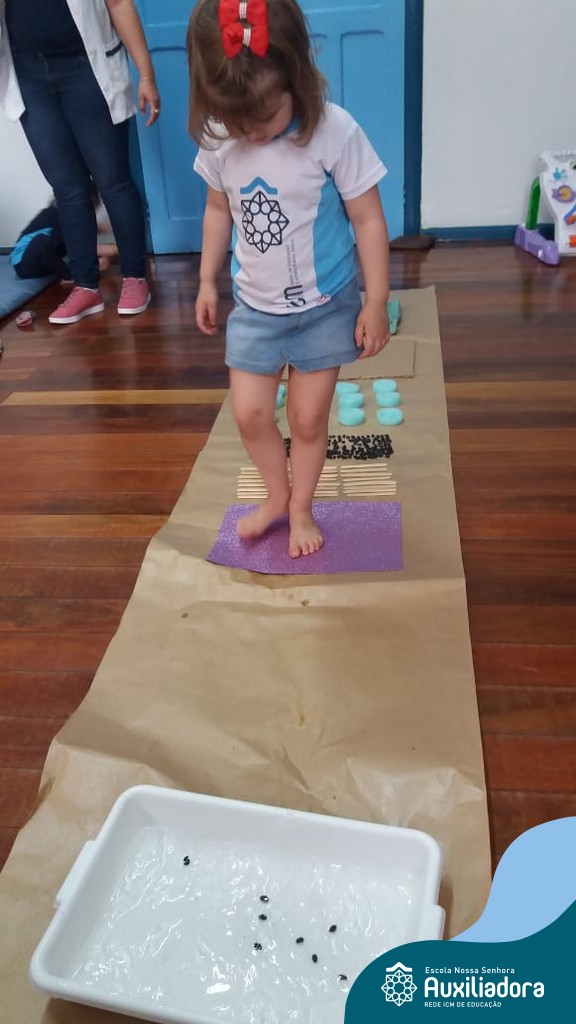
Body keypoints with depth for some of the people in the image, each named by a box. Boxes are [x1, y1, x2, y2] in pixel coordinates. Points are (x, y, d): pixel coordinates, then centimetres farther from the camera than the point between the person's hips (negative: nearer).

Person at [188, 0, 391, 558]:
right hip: (255, 307, 3)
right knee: (249, 413, 5)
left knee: (309, 419, 6)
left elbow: (368, 220, -13)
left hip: (324, 306, -3)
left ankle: (301, 509, 29)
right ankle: (277, 494, 31)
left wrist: (375, 303, -11)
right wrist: (207, 282, 12)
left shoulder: (334, 133, -20)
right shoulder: (218, 140, -9)